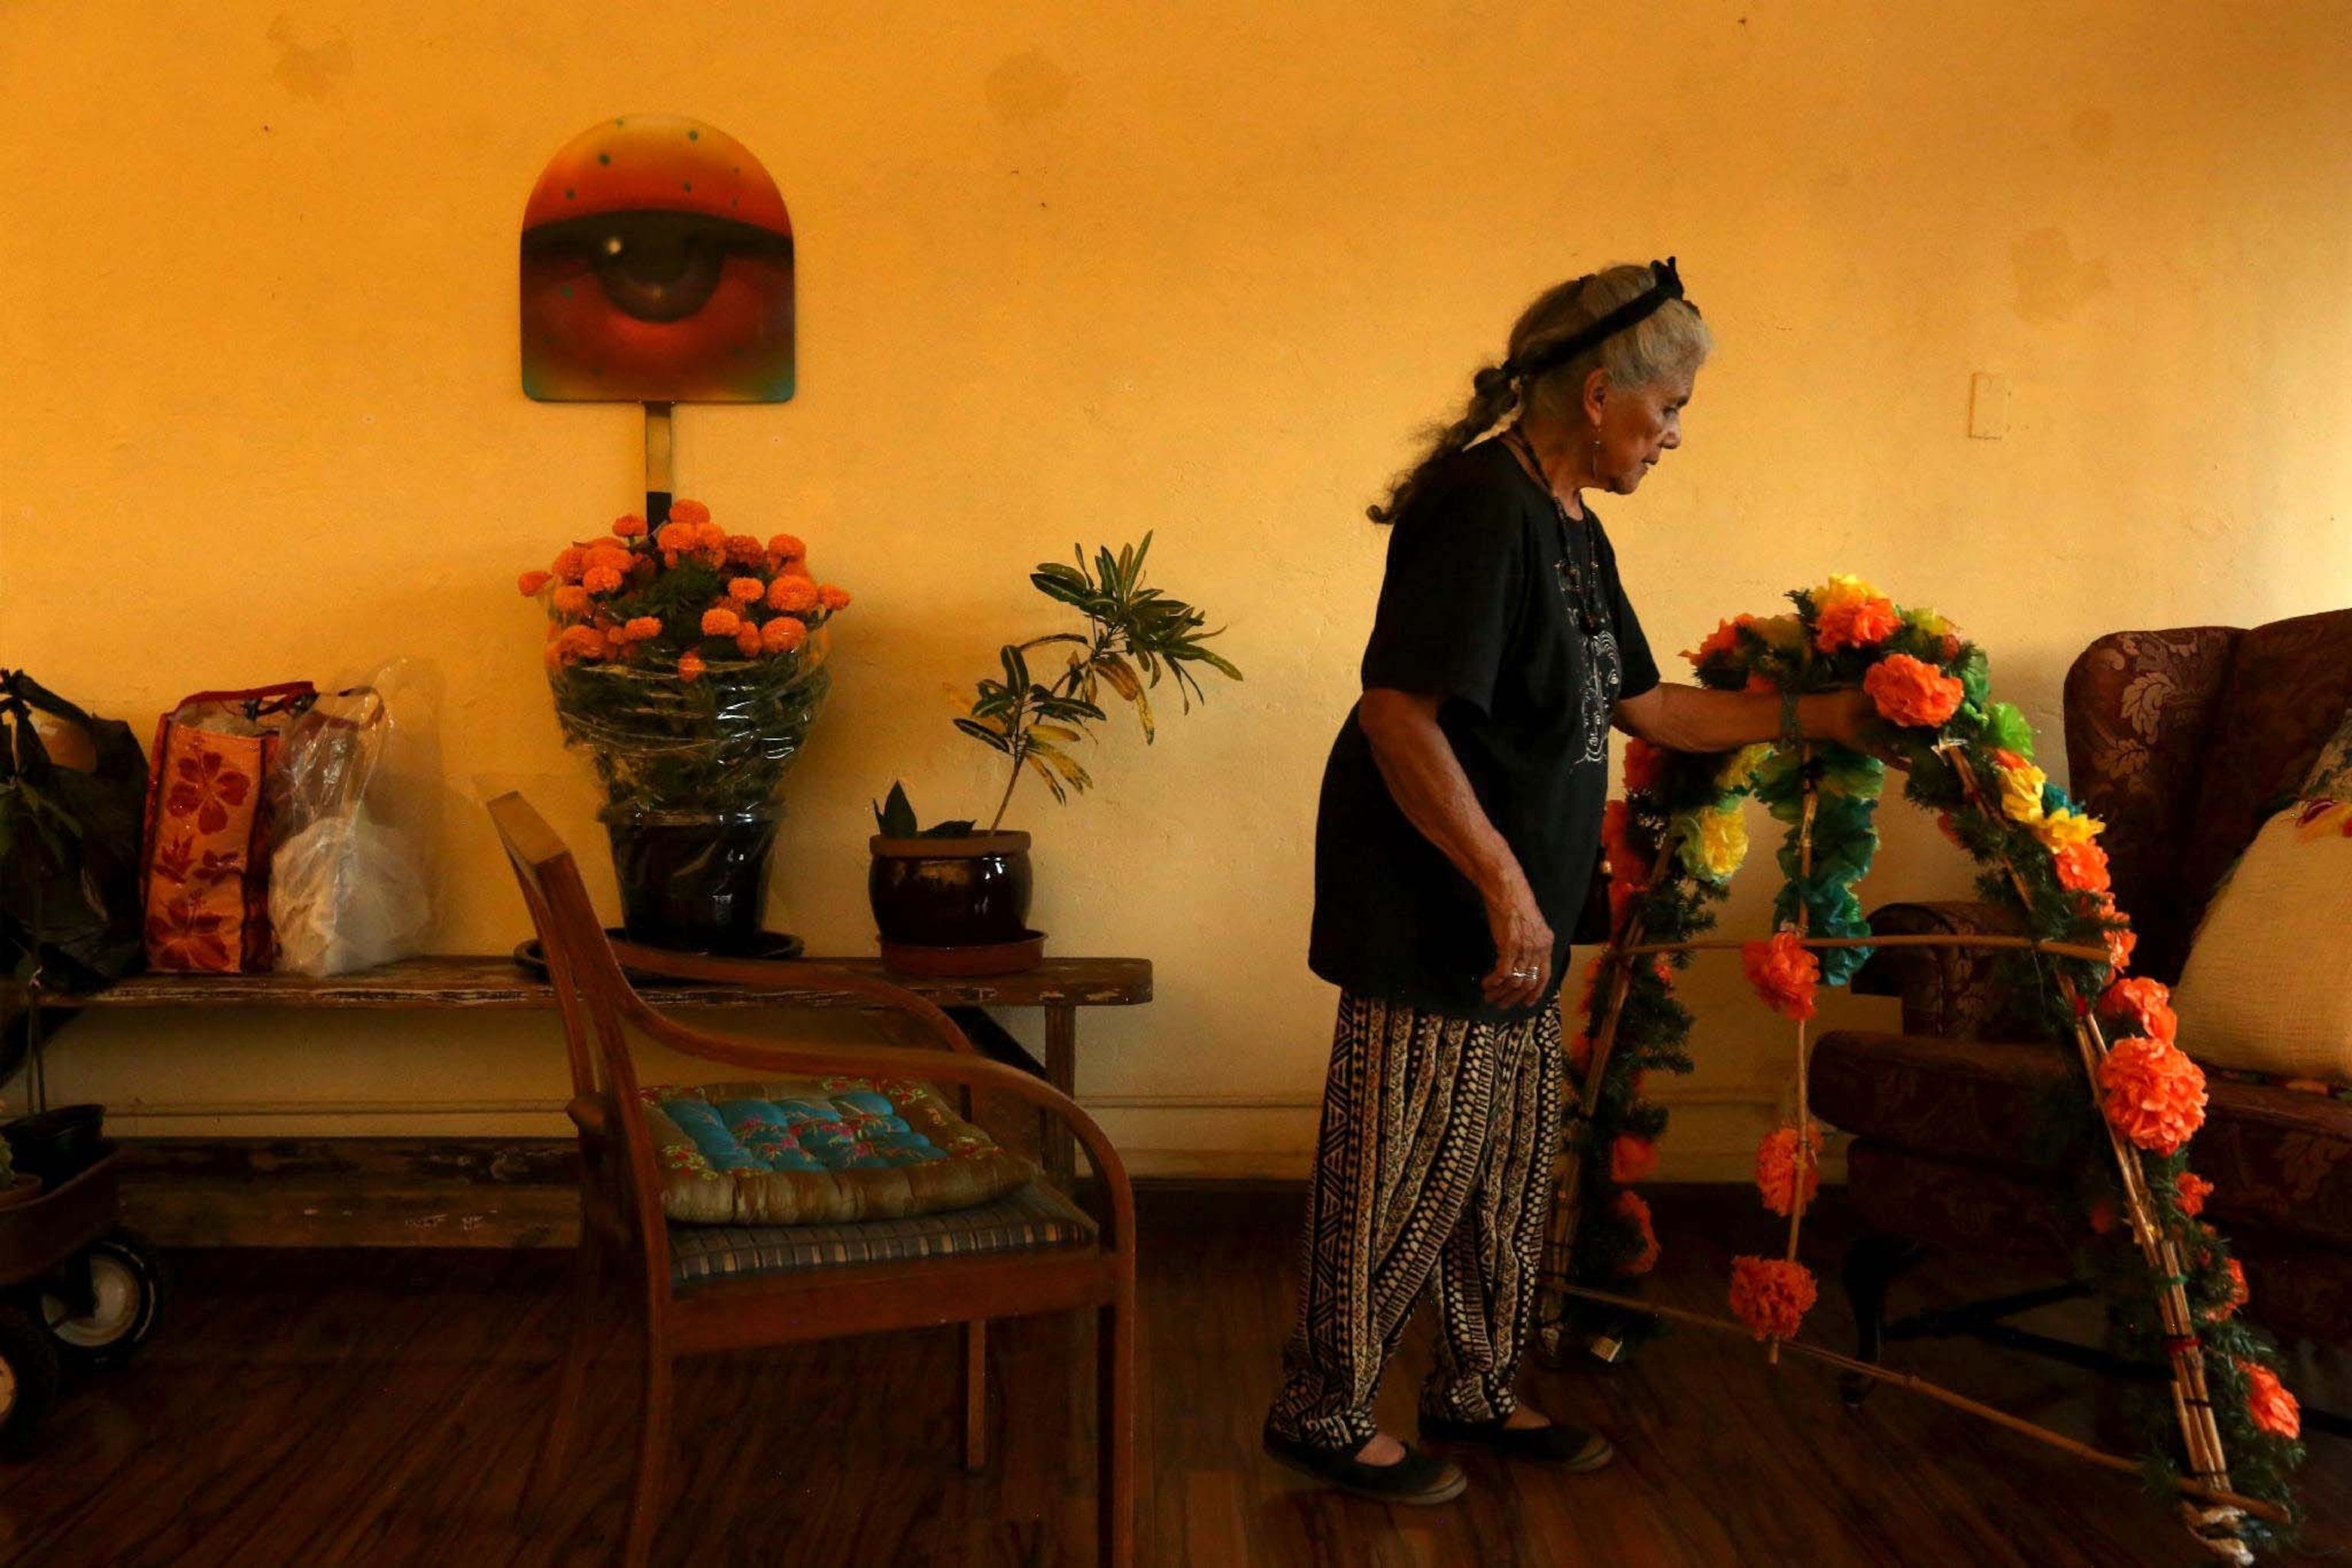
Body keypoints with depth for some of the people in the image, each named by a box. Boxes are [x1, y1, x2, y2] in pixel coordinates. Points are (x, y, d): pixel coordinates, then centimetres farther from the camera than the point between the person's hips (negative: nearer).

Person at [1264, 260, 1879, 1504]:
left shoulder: (1570, 525, 14)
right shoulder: (1479, 502, -17)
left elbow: (1639, 704, 21)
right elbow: (1399, 713, -25)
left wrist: (1817, 717, 19)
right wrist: (1504, 886, -25)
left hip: (1512, 921, 10)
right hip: (1429, 911, -10)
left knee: (1510, 1162, 17)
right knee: (1410, 1163, 0)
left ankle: (1474, 1391, 32)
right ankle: (1321, 1411, 16)